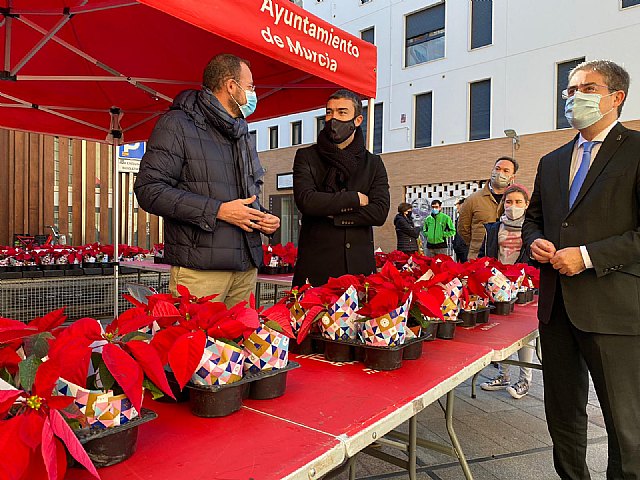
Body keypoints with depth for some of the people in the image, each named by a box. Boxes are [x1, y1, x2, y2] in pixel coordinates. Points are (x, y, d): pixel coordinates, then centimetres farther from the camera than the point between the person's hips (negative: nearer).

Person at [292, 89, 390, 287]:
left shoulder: (373, 163, 12)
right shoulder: (306, 157, 6)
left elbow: (380, 212, -1)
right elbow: (305, 201, -10)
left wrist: (332, 215, -9)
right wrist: (355, 198, -5)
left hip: (359, 263, 2)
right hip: (316, 264, -1)